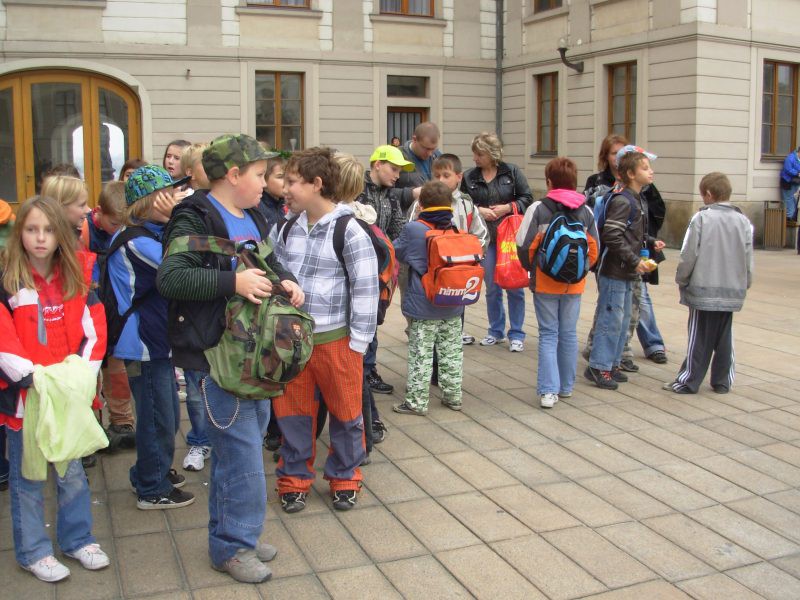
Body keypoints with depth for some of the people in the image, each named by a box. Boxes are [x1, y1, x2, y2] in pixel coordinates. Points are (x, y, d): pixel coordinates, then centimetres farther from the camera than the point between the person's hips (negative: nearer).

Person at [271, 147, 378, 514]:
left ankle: (344, 477, 29)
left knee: (345, 412, 10)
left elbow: (366, 288, -10)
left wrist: (358, 342, -10)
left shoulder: (349, 231, -12)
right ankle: (295, 477, 30)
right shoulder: (287, 229, 6)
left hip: (334, 339, -5)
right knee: (292, 412, 13)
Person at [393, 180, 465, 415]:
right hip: (453, 307, 4)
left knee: (421, 354, 3)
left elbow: (397, 251, 2)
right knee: (451, 351, 15)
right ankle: (453, 396, 24)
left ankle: (417, 401, 8)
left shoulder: (413, 230, -14)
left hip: (423, 307, -4)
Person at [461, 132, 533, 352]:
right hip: (485, 237, 2)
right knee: (492, 288, 11)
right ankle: (496, 331, 26)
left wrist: (508, 207, -14)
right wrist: (478, 210, -10)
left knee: (514, 286, 2)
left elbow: (527, 198, -1)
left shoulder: (512, 172, -3)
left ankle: (516, 334, 13)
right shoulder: (469, 176, 2)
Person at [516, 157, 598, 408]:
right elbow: (594, 248, 6)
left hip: (545, 282, -3)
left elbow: (524, 245, -10)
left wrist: (531, 267, 9)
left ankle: (548, 390, -6)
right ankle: (566, 387, 25)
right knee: (569, 334, 14)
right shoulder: (586, 211, 2)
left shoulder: (538, 209, -9)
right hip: (575, 284, 3)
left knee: (548, 334, 3)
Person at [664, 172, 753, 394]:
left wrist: (681, 280, 4)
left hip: (703, 290, -4)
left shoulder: (701, 218, -11)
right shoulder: (743, 221, 3)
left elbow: (689, 255, -10)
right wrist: (745, 285, 19)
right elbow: (748, 259, 6)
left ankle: (688, 382, 8)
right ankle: (722, 382, 20)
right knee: (724, 338, 13)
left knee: (700, 338, 2)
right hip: (732, 292, 4)